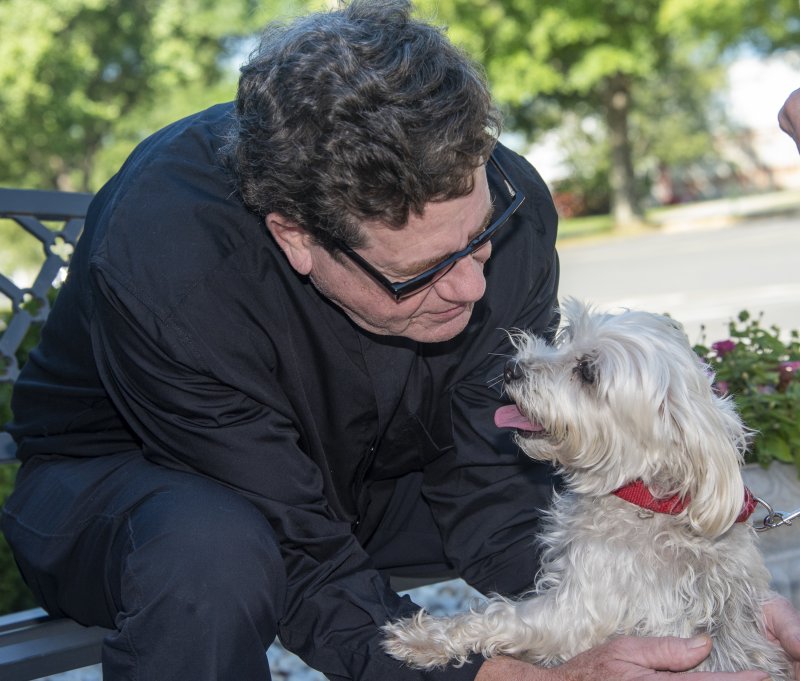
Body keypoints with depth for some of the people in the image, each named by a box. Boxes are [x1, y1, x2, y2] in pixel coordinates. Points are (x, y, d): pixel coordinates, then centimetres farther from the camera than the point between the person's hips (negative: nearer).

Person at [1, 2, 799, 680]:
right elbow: (307, 575, -34)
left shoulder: (500, 206, -22)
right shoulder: (159, 262, -37)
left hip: (354, 476, 4)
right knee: (210, 551, -40)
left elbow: (488, 494, -17)